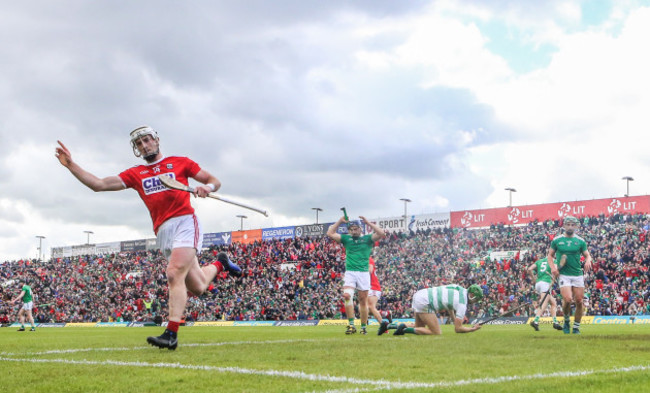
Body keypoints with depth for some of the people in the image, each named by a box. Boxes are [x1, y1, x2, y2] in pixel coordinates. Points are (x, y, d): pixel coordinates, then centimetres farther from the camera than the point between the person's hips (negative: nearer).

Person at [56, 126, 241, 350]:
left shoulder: (180, 163, 12)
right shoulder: (135, 174, 19)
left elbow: (215, 181, 12)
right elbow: (99, 185, 13)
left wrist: (207, 187, -12)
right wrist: (71, 165, 4)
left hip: (185, 223, -4)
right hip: (163, 233, 4)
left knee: (174, 274, -24)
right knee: (197, 287, 6)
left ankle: (171, 334, -27)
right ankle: (219, 264, 39)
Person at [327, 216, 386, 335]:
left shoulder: (367, 238, 10)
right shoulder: (346, 239, 14)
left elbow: (381, 233, -5)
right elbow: (330, 233, 8)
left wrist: (368, 223, -2)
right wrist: (340, 222, 7)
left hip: (363, 273, 0)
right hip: (350, 272, 1)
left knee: (363, 301, 3)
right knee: (347, 295, -21)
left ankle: (363, 327, 12)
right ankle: (351, 325, -20)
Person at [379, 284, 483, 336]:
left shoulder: (460, 289, 13)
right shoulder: (462, 304, -11)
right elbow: (457, 329, -10)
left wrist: (455, 321, 26)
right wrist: (473, 329, 6)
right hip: (424, 303, -9)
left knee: (419, 328, 25)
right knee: (437, 333, -7)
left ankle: (388, 326, 14)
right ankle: (405, 329, -13)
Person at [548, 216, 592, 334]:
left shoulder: (580, 241, 7)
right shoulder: (556, 240, 4)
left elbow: (587, 255, 11)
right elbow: (550, 255, 12)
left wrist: (588, 261, -13)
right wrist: (553, 267, -4)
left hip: (578, 275, 2)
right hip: (564, 275, -2)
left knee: (579, 301, 0)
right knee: (567, 300, -18)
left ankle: (576, 327, 16)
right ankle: (566, 321, 11)